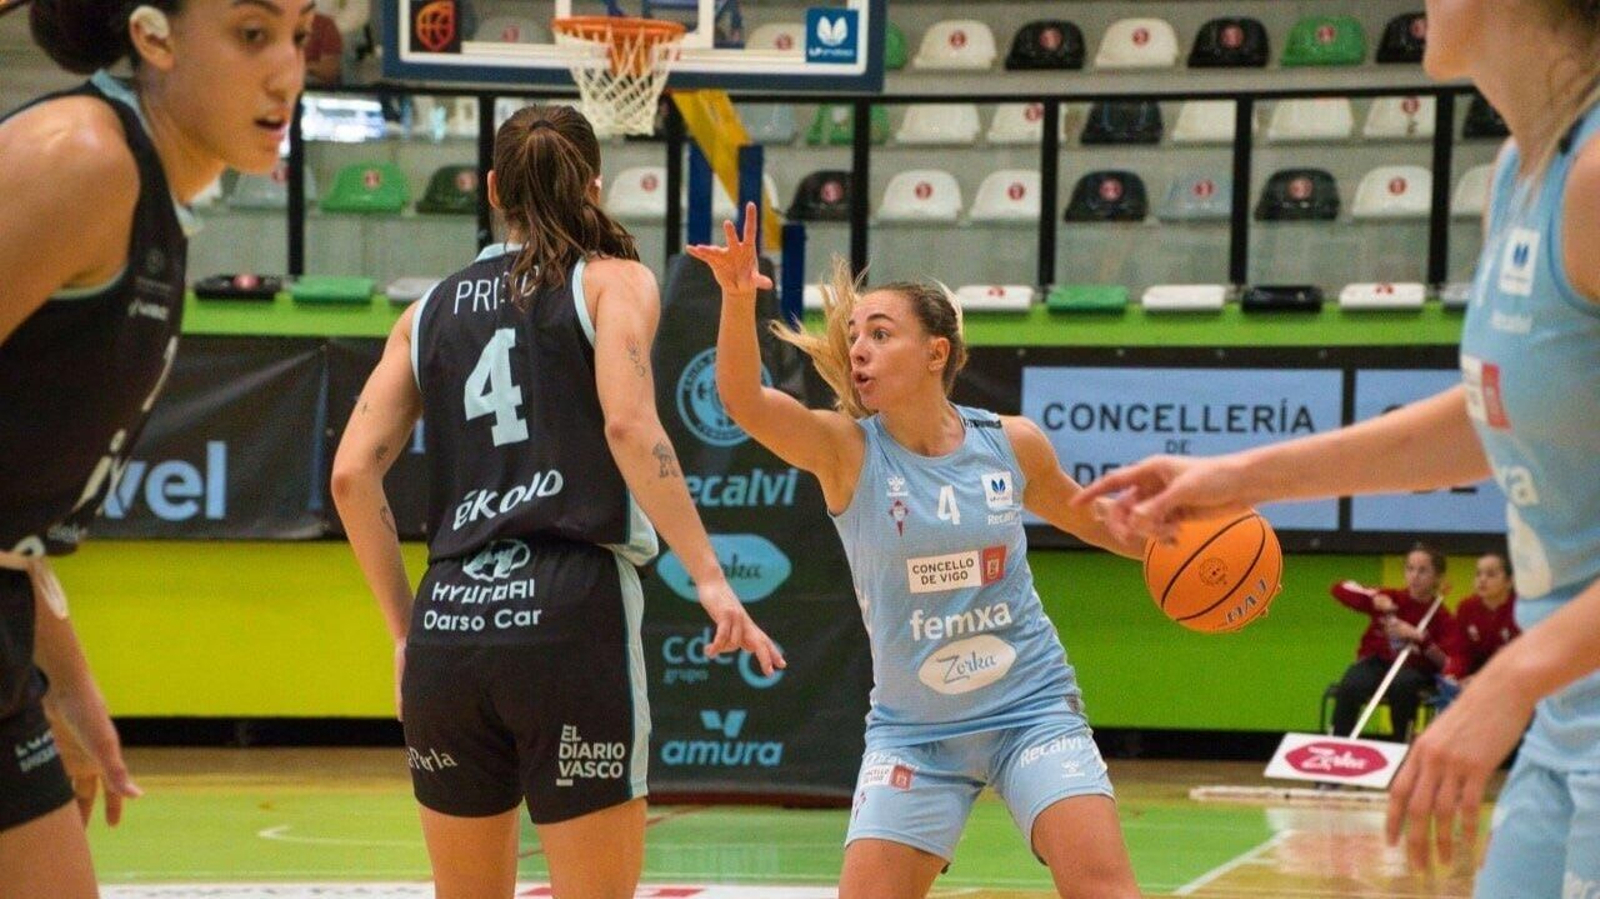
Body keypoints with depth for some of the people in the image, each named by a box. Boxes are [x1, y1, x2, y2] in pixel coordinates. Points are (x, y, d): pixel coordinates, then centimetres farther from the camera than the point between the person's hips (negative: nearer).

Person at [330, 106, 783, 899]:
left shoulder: (432, 309, 18)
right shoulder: (612, 280, 8)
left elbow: (353, 473, 9)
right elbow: (628, 425, -11)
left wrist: (405, 630, 15)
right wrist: (710, 580, -13)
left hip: (448, 621, 4)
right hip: (570, 612, -4)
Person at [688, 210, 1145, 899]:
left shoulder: (1012, 444, -3)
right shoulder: (845, 450, -9)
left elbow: (1079, 513, 18)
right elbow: (743, 400, -28)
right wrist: (738, 300, -45)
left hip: (1031, 708, 0)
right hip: (913, 731, 0)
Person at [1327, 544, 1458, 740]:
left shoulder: (1442, 618, -3)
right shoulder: (1391, 599, 2)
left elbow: (1449, 665, -15)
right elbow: (1340, 589, -3)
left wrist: (1420, 638, -25)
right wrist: (1374, 599, -19)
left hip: (1414, 670, -1)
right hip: (1377, 662, 1)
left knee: (1402, 686, -38)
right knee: (1349, 687, -33)